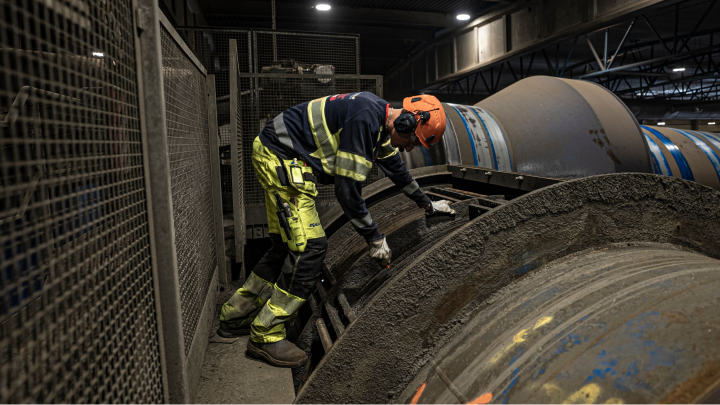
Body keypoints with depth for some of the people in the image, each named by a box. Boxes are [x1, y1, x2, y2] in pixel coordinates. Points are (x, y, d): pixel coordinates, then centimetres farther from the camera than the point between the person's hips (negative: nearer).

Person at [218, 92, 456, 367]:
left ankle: (235, 317, 25)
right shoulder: (365, 119, -23)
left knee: (288, 246, 12)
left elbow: (395, 166, 26)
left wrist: (426, 204, 34)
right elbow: (348, 189, -22)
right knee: (309, 247, -12)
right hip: (281, 160, -11)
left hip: (276, 159, 11)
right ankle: (266, 336, -1)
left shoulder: (381, 122, 9)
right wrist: (374, 238, -12)